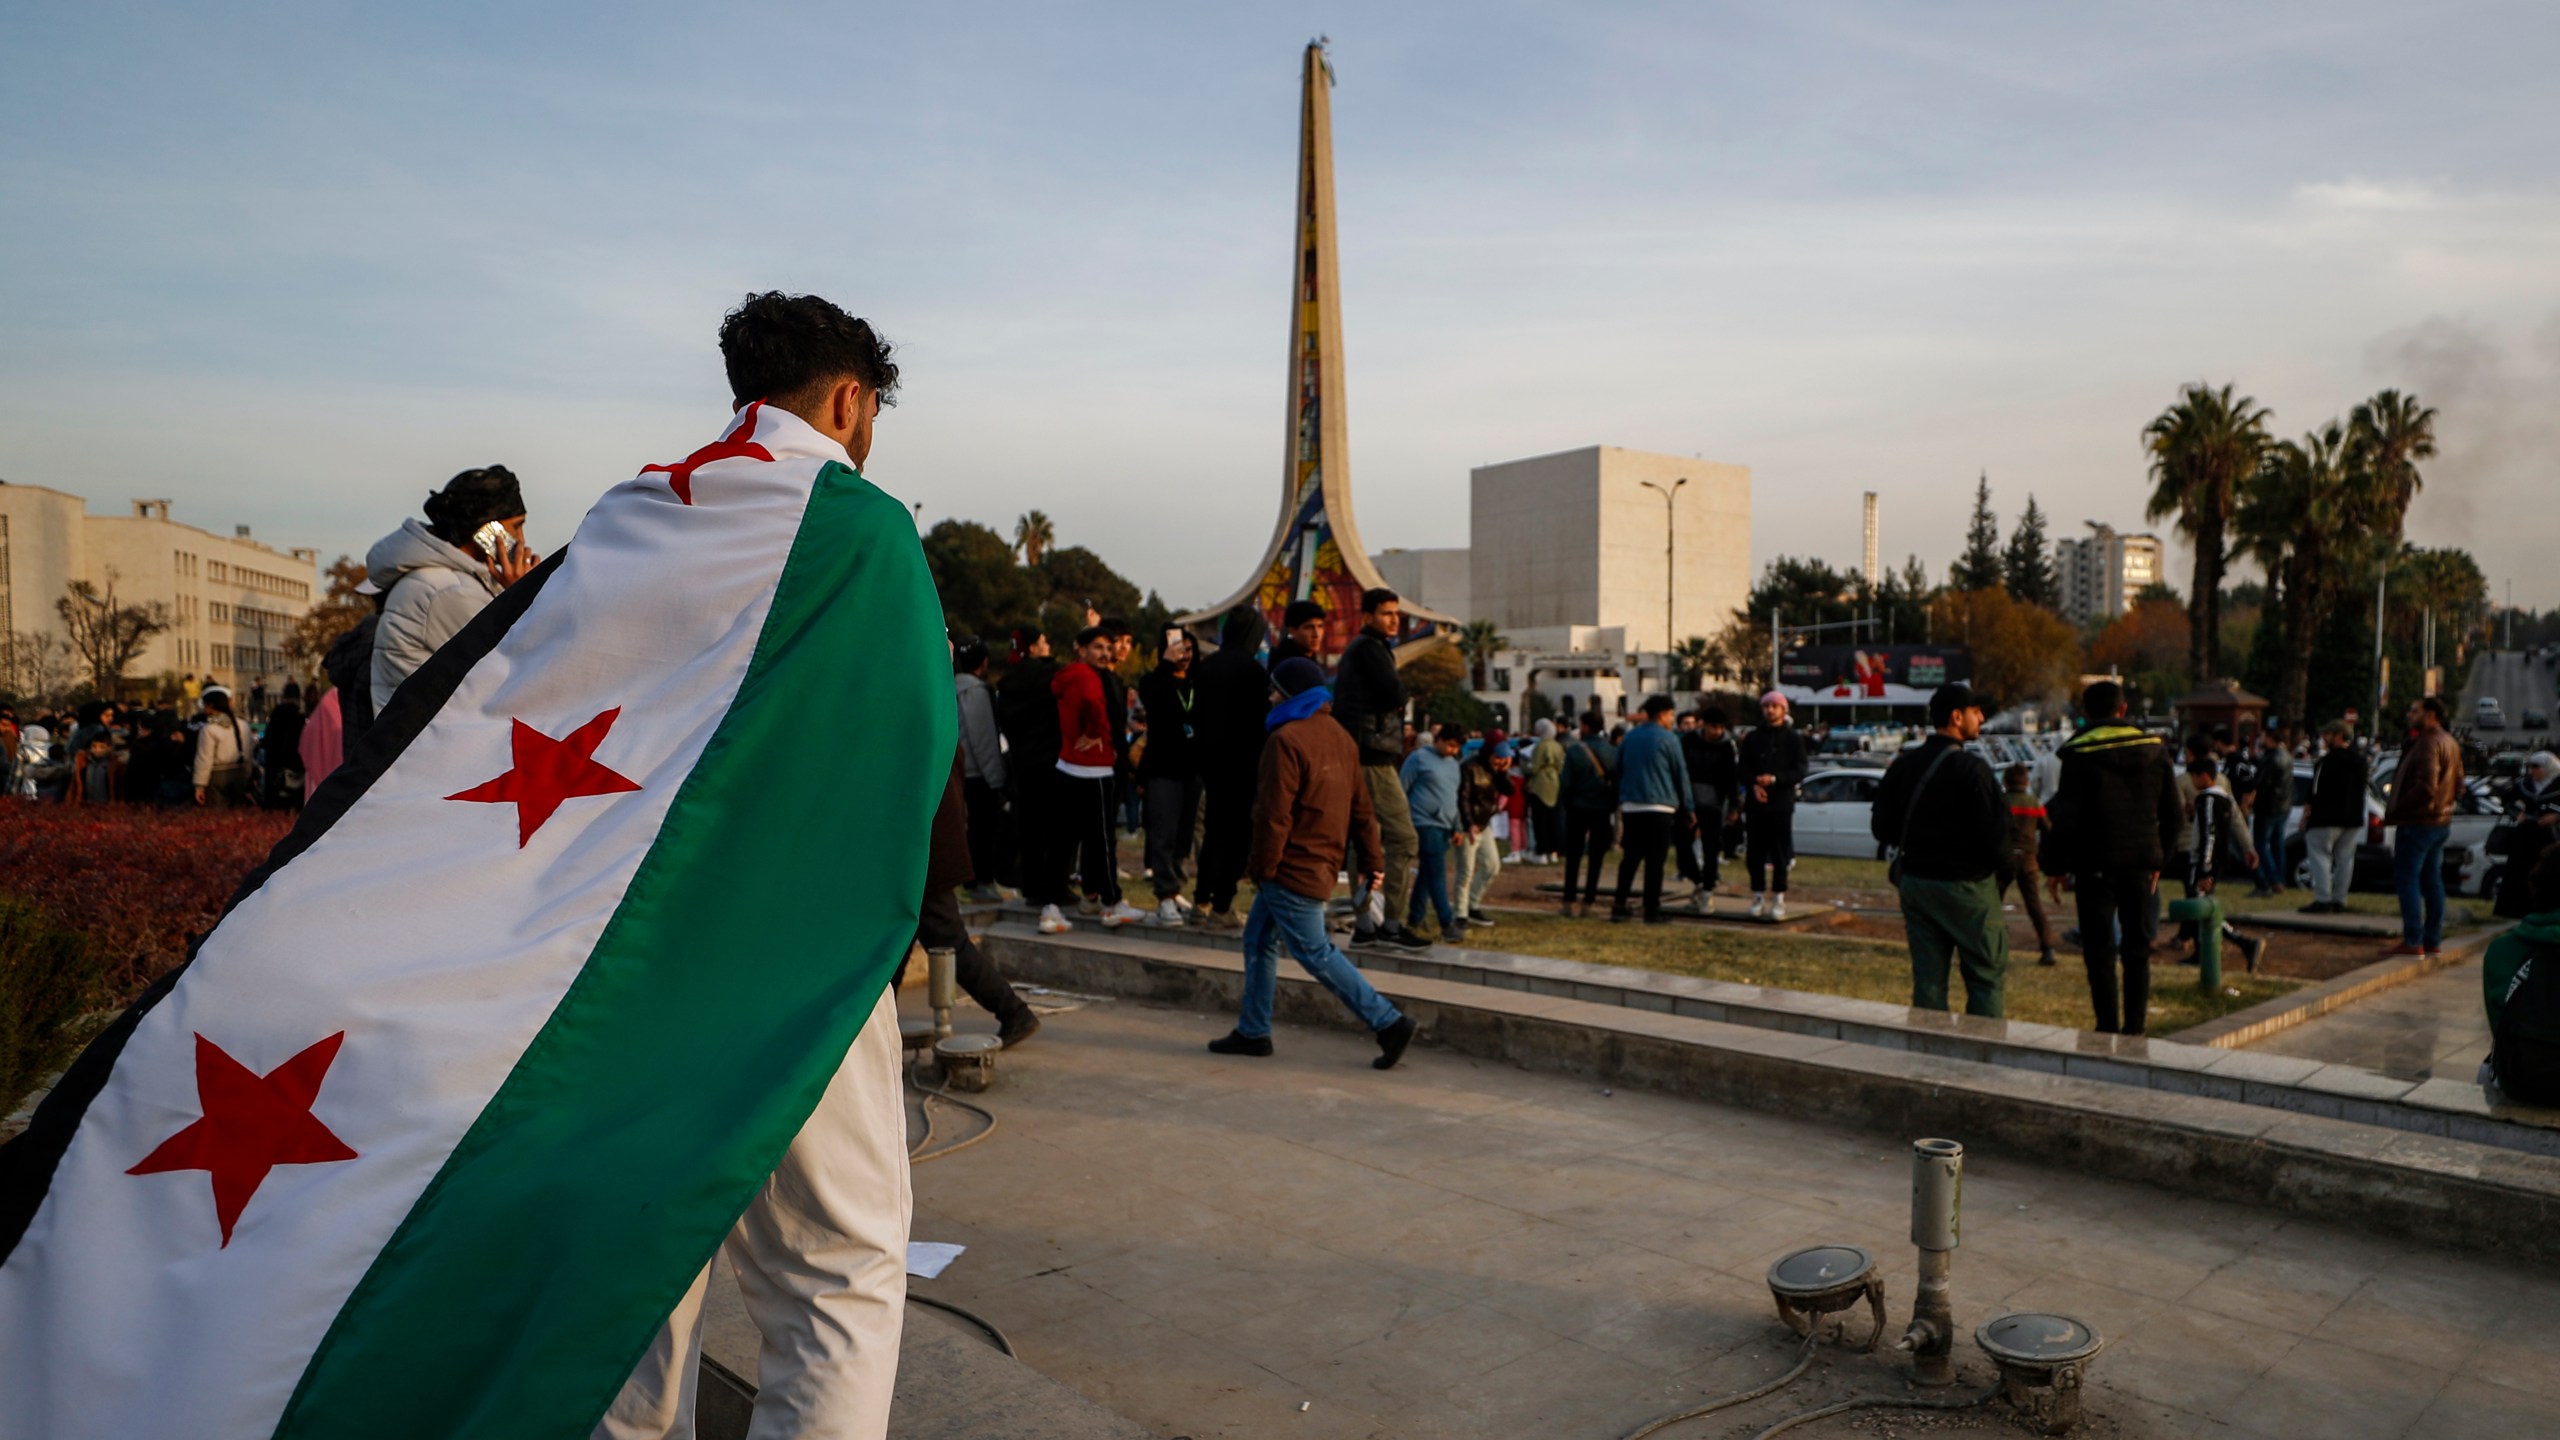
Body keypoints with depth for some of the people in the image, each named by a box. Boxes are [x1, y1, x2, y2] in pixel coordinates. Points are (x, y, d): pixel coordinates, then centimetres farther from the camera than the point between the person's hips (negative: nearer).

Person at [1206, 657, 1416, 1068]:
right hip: (1321, 862, 10)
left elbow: (1275, 814, -20)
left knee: (1315, 952, -3)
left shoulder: (1287, 740, -17)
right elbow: (1361, 805, 13)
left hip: (1293, 869, -10)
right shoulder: (1340, 737, 11)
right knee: (1259, 940, 16)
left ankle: (1388, 1022, -2)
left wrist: (1263, 865, -12)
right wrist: (1370, 860, 17)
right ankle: (1253, 1031, 22)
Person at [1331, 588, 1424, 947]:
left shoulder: (1356, 649, 22)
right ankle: (1393, 923, -8)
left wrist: (1392, 701, 6)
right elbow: (1394, 695, -19)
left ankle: (1363, 925, 14)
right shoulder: (1370, 648, -9)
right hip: (1373, 757, -11)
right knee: (1403, 839, -9)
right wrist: (1399, 694, 1)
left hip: (1358, 757, 11)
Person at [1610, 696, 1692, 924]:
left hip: (1630, 806, 5)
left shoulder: (1630, 736, 10)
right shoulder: (1668, 738, -6)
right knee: (1655, 860, -1)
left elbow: (1619, 770, 14)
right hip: (1659, 807, -5)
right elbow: (1681, 773, -3)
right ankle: (1652, 910, -1)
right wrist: (1687, 805, 5)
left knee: (1629, 858, 11)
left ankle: (1619, 906, 8)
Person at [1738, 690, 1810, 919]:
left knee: (1780, 854, -1)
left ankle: (1778, 899, 5)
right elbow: (1744, 769, 9)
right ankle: (1758, 897, 12)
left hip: (1781, 804, -2)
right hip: (1755, 803, 2)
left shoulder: (1794, 739, 5)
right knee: (1755, 853, 3)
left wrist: (1774, 779, -17)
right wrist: (1754, 785, -12)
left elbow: (1800, 771, -3)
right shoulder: (1752, 738, 12)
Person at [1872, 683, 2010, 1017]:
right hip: (1966, 886, -6)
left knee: (1927, 978, 10)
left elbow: (1882, 828, 9)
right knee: (1988, 977, 4)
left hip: (1914, 880, 6)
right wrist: (2002, 870, 2)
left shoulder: (1902, 765, 5)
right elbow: (1993, 833, -16)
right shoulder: (1971, 768, -15)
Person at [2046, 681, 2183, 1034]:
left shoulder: (2080, 755, -9)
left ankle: (2108, 1028, 2)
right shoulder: (2154, 750, 6)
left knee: (2100, 951, 2)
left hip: (2096, 864, -4)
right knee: (2137, 949, 12)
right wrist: (2158, 859, 20)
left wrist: (2055, 867, -4)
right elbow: (2174, 816, 11)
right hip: (2140, 863, 4)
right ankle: (2134, 1027, 13)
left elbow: (2066, 818, -12)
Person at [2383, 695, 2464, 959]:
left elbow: (2425, 787, -25)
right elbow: (2457, 785, 23)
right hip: (2441, 821, 10)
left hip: (2418, 822, -10)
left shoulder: (2428, 743, -17)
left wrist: (2393, 813, -18)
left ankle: (2412, 942, -8)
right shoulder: (2450, 742, 16)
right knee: (2431, 880, 14)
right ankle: (2433, 940, 18)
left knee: (2406, 879, -7)